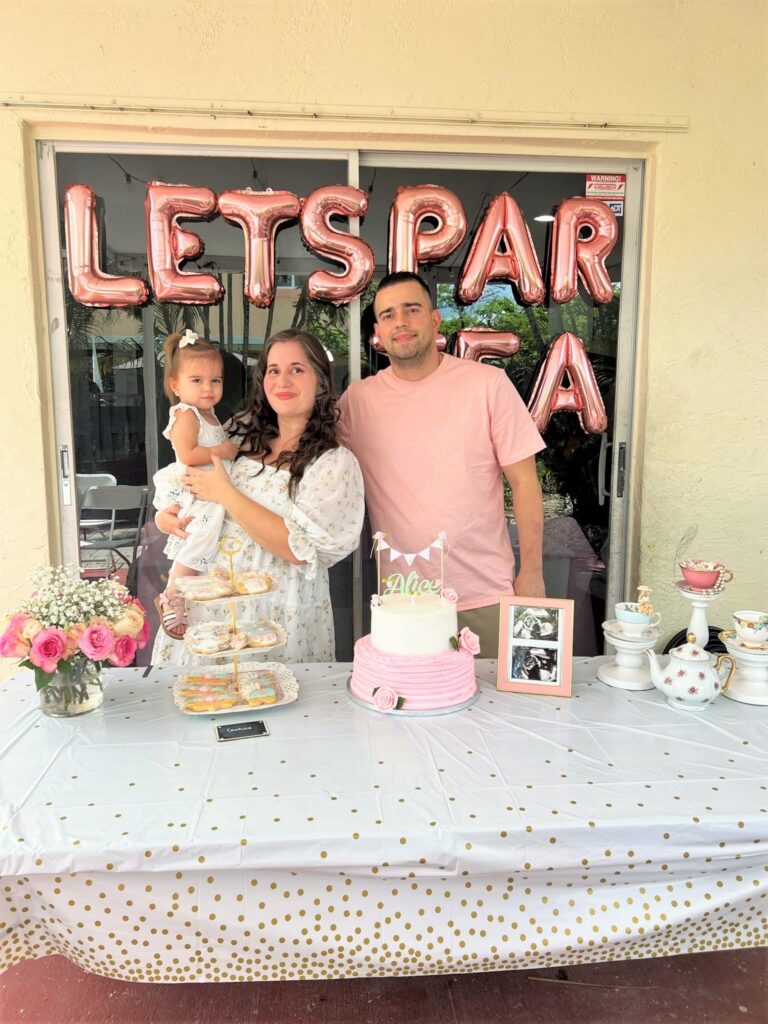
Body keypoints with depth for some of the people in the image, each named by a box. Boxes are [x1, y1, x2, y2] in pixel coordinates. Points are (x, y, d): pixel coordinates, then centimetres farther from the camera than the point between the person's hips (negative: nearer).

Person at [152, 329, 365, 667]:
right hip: (206, 603, 5)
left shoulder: (335, 463, -12)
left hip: (276, 620, -5)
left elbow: (300, 548, -21)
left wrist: (225, 494, -18)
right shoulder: (240, 433, 5)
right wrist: (166, 516, -4)